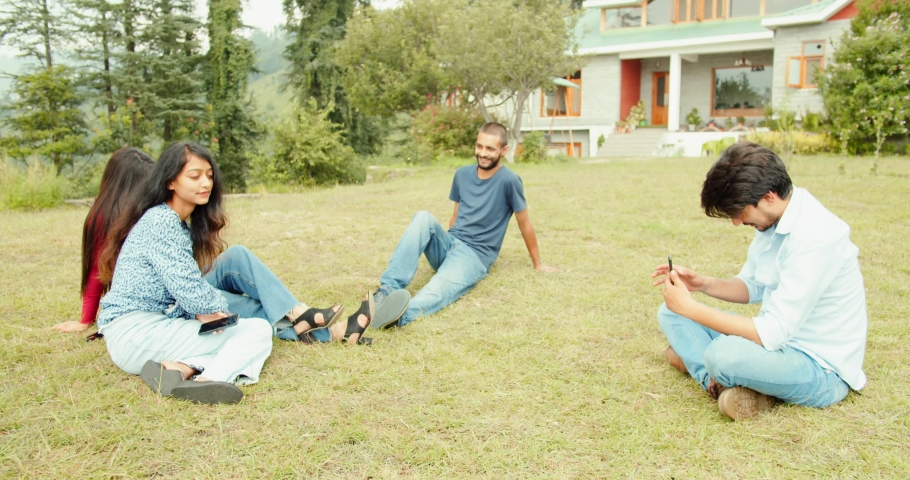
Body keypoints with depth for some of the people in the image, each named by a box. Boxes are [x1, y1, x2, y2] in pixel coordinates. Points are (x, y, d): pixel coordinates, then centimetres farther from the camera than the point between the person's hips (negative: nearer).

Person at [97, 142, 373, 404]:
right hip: (135, 333, -9)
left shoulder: (182, 224, 15)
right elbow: (188, 290, -19)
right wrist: (222, 307, -2)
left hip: (162, 321, 9)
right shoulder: (161, 221, -14)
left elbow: (187, 286, 9)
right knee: (257, 330, -18)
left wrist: (215, 308, -10)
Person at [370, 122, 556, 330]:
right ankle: (389, 288, -36)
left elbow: (524, 223, 0)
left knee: (439, 290, -37)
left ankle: (402, 314, -68)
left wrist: (537, 264, 9)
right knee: (423, 217, -28)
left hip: (476, 255, -5)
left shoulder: (508, 181, -9)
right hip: (450, 245, 5)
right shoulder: (463, 174, 9)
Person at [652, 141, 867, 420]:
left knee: (723, 353, -39)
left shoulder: (814, 236, -27)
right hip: (781, 337, 9)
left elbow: (772, 333, -29)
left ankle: (714, 379, -7)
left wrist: (690, 308, -25)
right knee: (670, 313, 5)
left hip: (821, 369, -9)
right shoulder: (773, 218, 0)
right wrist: (703, 284, -4)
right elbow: (752, 287, 14)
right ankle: (720, 380, -13)